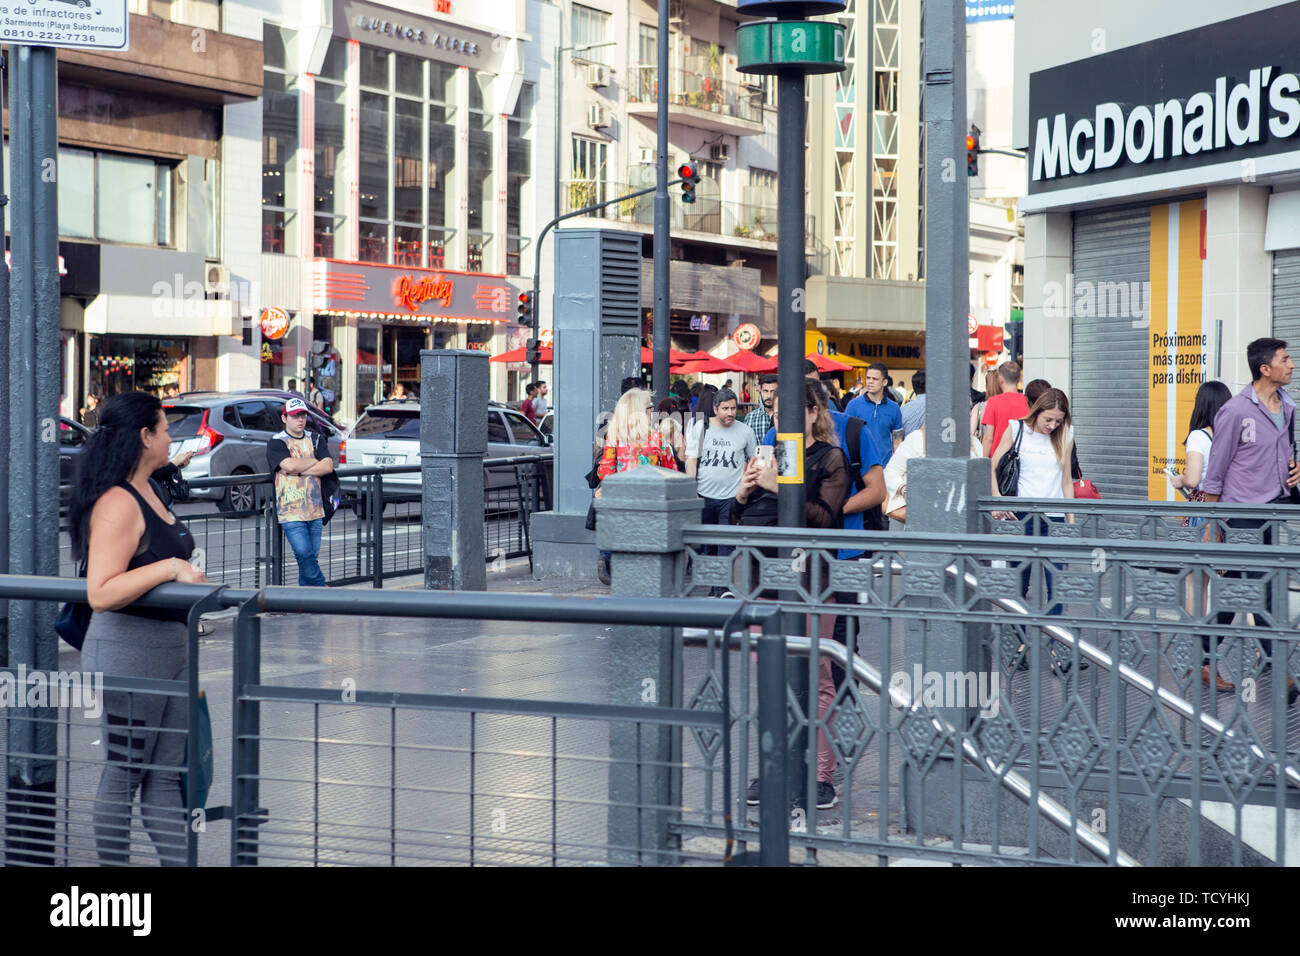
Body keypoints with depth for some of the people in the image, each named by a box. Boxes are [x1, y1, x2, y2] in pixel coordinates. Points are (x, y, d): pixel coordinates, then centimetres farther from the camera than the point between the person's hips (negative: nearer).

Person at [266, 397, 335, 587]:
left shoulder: (316, 440, 14)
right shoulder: (276, 443, 0)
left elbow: (328, 466, -2)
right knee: (305, 556, -14)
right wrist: (314, 461, -3)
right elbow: (290, 465, -18)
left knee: (312, 558, 6)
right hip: (291, 512, -5)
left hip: (315, 509, 5)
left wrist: (299, 471, -10)